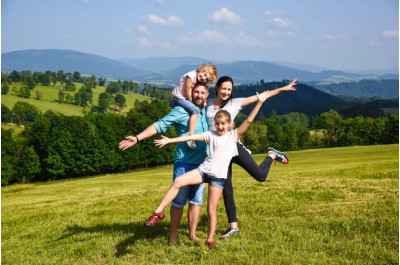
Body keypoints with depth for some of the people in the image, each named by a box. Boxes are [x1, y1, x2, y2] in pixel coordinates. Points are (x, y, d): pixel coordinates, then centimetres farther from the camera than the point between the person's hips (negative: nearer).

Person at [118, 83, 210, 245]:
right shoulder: (181, 111, -7)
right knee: (179, 201, -1)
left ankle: (192, 234, 20)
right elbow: (160, 125, -15)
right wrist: (137, 138, -23)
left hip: (202, 164, 5)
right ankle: (173, 237, 10)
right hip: (184, 163, -5)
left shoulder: (207, 112, 10)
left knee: (196, 201, 10)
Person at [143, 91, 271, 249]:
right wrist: (170, 140, -6)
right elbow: (191, 137, 1)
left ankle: (210, 240, 18)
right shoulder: (211, 135, 7)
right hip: (203, 170, 2)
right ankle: (159, 212, -14)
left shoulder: (234, 135, 4)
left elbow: (248, 121, -4)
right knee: (178, 182, -21)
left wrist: (260, 102, -12)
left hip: (218, 176, -2)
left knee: (211, 211, 0)